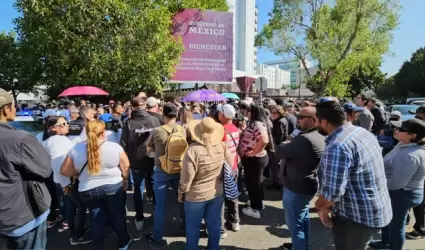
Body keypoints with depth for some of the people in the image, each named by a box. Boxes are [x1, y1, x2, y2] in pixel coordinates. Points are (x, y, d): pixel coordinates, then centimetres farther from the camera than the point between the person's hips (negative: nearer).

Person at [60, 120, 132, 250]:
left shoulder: (75, 149, -7)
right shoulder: (114, 147, -14)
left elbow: (64, 171, -1)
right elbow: (126, 168, -7)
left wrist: (81, 172, 13)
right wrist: (125, 181, 10)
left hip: (88, 190, 2)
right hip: (114, 187, -1)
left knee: (97, 219, 17)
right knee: (118, 216, 16)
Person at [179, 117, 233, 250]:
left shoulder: (194, 149, -25)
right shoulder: (222, 146, -12)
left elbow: (187, 176, -20)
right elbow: (230, 166, 1)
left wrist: (181, 192, -3)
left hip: (196, 195, -4)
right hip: (217, 193, 4)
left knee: (193, 226, 17)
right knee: (214, 224, 21)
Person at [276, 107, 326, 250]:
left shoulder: (305, 139, -29)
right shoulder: (320, 138, 6)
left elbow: (279, 152, -21)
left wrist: (286, 144, -3)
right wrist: (291, 145, -1)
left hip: (296, 188, -11)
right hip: (307, 186, 11)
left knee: (295, 223, 5)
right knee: (303, 218, 25)